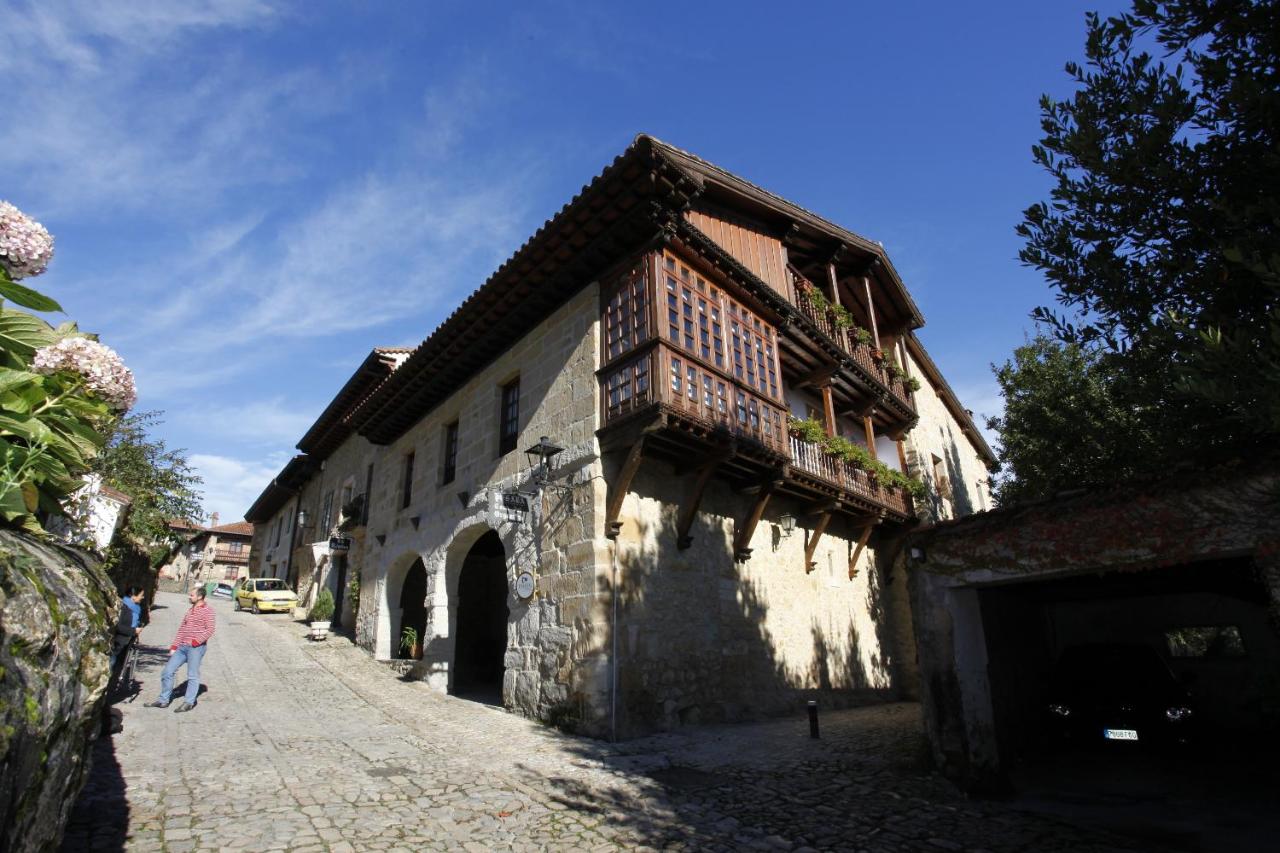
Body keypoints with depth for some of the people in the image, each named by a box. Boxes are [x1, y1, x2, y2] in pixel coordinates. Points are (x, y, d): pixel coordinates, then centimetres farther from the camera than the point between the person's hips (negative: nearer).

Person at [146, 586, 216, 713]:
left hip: (197, 647, -8)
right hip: (183, 646, 8)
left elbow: (210, 630, -14)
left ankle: (189, 702, 7)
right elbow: (182, 629, 18)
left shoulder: (207, 610, -7)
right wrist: (174, 647, 12)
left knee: (192, 675, -2)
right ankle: (163, 700, 21)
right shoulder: (191, 610, 17)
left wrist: (195, 641, -21)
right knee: (168, 671, 8)